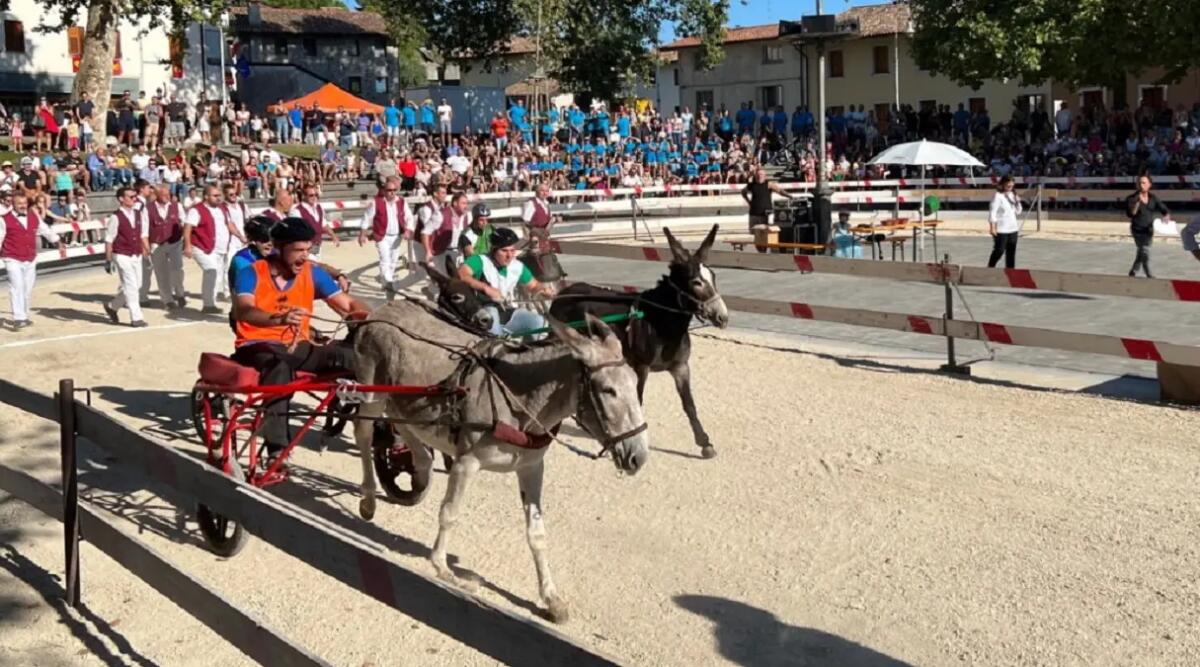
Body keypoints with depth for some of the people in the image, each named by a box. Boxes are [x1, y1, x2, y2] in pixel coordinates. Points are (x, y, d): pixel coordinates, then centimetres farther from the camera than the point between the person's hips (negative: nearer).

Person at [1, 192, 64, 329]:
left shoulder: (34, 216, 7)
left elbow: (47, 231, 18)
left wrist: (60, 244, 19)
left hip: (31, 259, 5)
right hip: (13, 260, -5)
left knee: (28, 289, 11)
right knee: (17, 287, -15)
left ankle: (24, 317, 24)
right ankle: (18, 318, -17)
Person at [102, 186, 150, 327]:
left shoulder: (139, 214, 7)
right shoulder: (116, 217, -12)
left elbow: (144, 235, 13)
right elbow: (109, 240, -8)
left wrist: (147, 253, 10)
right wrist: (108, 260, -8)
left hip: (136, 256, 7)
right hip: (122, 256, -7)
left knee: (137, 285, 12)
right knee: (131, 286, -7)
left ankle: (112, 306, 31)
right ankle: (136, 318, -1)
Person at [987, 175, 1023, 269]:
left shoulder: (1012, 195, 12)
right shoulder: (997, 196, -9)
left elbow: (1018, 212, 17)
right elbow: (992, 212, -14)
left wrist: (1017, 202, -1)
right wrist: (992, 227, -19)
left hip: (1013, 228, 7)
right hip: (1001, 229, -7)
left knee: (1011, 252, 8)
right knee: (999, 250, -6)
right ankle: (990, 268, 8)